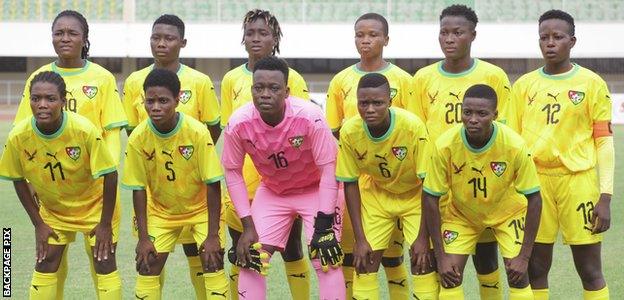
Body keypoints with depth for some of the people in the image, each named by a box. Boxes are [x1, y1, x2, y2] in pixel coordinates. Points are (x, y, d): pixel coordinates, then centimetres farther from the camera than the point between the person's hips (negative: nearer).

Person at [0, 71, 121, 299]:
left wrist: (105, 224, -15)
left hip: (94, 205, -3)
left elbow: (110, 175, -21)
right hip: (53, 210, 3)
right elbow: (19, 180, -5)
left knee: (104, 264, -5)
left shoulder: (85, 130, -31)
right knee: (45, 264, 0)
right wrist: (38, 224, -3)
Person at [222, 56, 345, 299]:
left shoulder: (309, 117, -32)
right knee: (250, 259, -4)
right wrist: (247, 225, -11)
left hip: (315, 190, -3)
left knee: (327, 261, -12)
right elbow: (232, 172, -10)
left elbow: (328, 169, -23)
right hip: (271, 192, 3)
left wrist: (324, 222, -23)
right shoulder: (238, 124, -24)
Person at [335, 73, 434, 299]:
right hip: (376, 194, 2)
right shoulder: (350, 131, -22)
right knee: (365, 262, -3)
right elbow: (350, 183, -10)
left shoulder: (413, 127, -31)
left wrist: (423, 238, -23)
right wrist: (360, 239, -10)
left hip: (415, 195, -2)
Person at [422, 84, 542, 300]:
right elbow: (430, 198, -19)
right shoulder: (445, 145, -29)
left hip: (507, 211, -1)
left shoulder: (515, 146, -31)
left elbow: (533, 198, -21)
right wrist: (440, 256, -19)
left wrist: (524, 256, -23)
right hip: (461, 213, 1)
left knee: (518, 275, -13)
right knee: (449, 276, -11)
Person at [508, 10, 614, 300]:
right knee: (535, 269, 5)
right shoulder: (524, 85, 8)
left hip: (579, 179, -2)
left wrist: (605, 196, -7)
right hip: (535, 181, 2)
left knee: (590, 272, 0)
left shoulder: (592, 84, 1)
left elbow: (604, 141, 0)